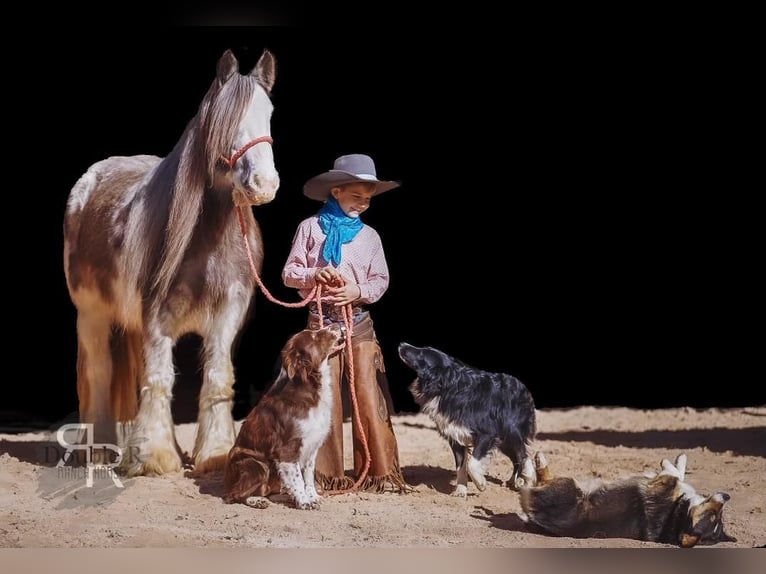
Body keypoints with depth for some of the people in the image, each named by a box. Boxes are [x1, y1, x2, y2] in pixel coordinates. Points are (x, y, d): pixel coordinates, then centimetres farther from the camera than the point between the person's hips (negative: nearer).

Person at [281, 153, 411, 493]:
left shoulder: (369, 235, 8)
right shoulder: (310, 227, 1)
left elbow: (381, 280, 8)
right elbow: (289, 273, 2)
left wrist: (358, 291, -11)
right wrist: (313, 275, -18)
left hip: (359, 321, 2)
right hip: (322, 319, -2)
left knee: (368, 395, -4)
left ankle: (379, 471, 0)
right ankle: (328, 474, 5)